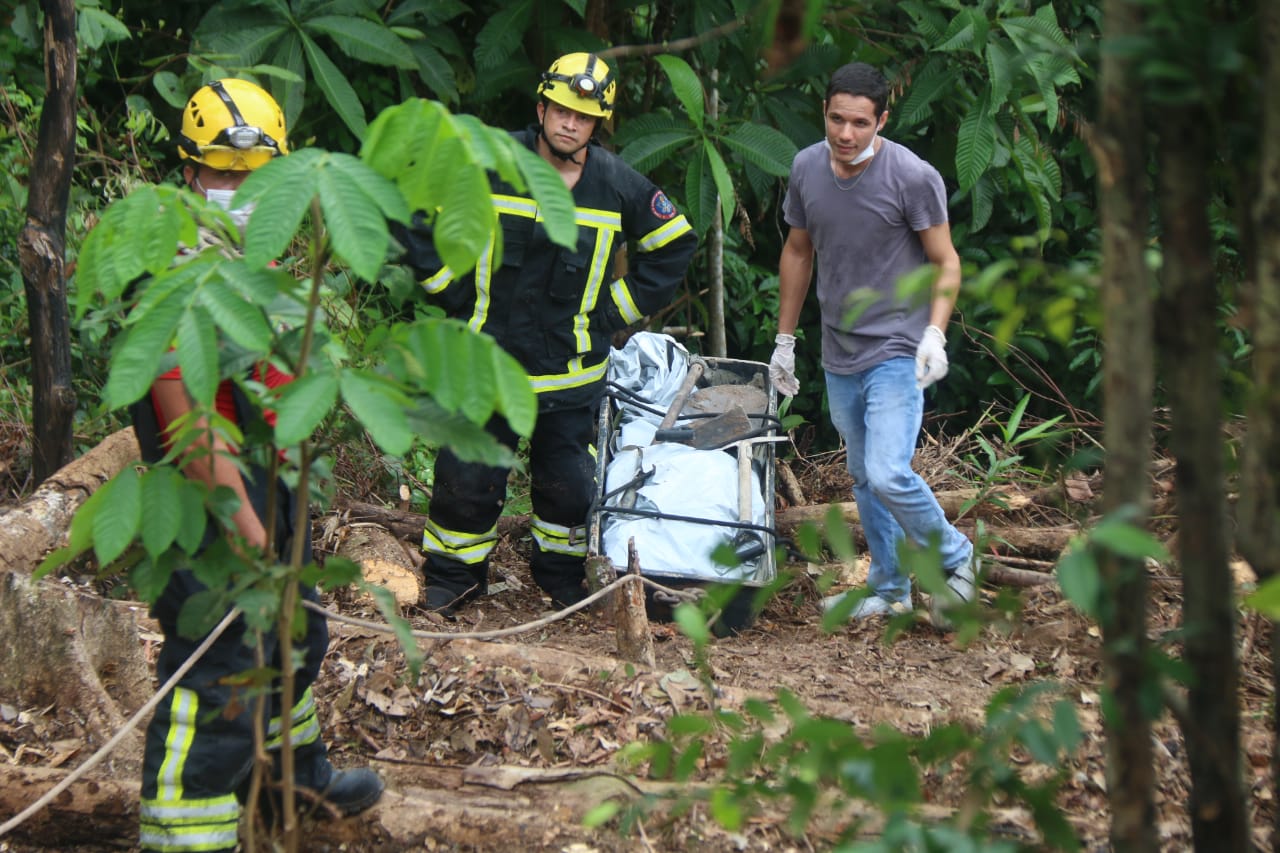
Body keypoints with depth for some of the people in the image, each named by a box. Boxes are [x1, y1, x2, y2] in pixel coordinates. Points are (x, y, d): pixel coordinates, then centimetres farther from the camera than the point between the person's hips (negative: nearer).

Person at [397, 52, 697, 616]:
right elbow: (417, 218, 2)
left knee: (569, 484, 7)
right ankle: (454, 577, 20)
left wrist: (615, 310, 8)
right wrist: (454, 292, -1)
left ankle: (562, 575, 30)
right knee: (466, 477, 1)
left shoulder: (619, 185, -1)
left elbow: (674, 245, 14)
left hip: (573, 369, 1)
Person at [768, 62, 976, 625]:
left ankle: (955, 559, 5)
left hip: (897, 351, -6)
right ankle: (889, 589, 26)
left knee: (888, 474, -17)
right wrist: (784, 338, 18)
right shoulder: (806, 168, 2)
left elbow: (945, 262, -7)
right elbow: (797, 252, 16)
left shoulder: (912, 177, -14)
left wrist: (935, 333, -22)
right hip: (839, 355, 6)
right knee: (863, 478, 13)